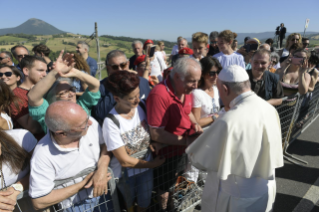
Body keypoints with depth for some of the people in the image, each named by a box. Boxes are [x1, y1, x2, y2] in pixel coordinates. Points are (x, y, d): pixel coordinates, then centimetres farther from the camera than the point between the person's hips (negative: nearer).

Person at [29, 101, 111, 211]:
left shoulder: (90, 122, -20)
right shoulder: (43, 155, -27)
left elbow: (105, 144, -4)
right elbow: (39, 202, -19)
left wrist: (102, 170, -22)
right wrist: (82, 184, -21)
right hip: (77, 205, -2)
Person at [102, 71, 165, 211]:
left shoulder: (141, 106, -15)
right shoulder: (111, 122, -29)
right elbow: (125, 161, -21)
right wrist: (154, 164, -12)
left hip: (146, 165, 4)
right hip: (125, 173, -3)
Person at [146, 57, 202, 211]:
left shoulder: (186, 90, -4)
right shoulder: (159, 94, -30)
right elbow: (156, 134, -28)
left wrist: (195, 124, -5)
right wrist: (186, 141, -27)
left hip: (185, 149, 7)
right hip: (168, 153, -7)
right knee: (165, 189, 19)